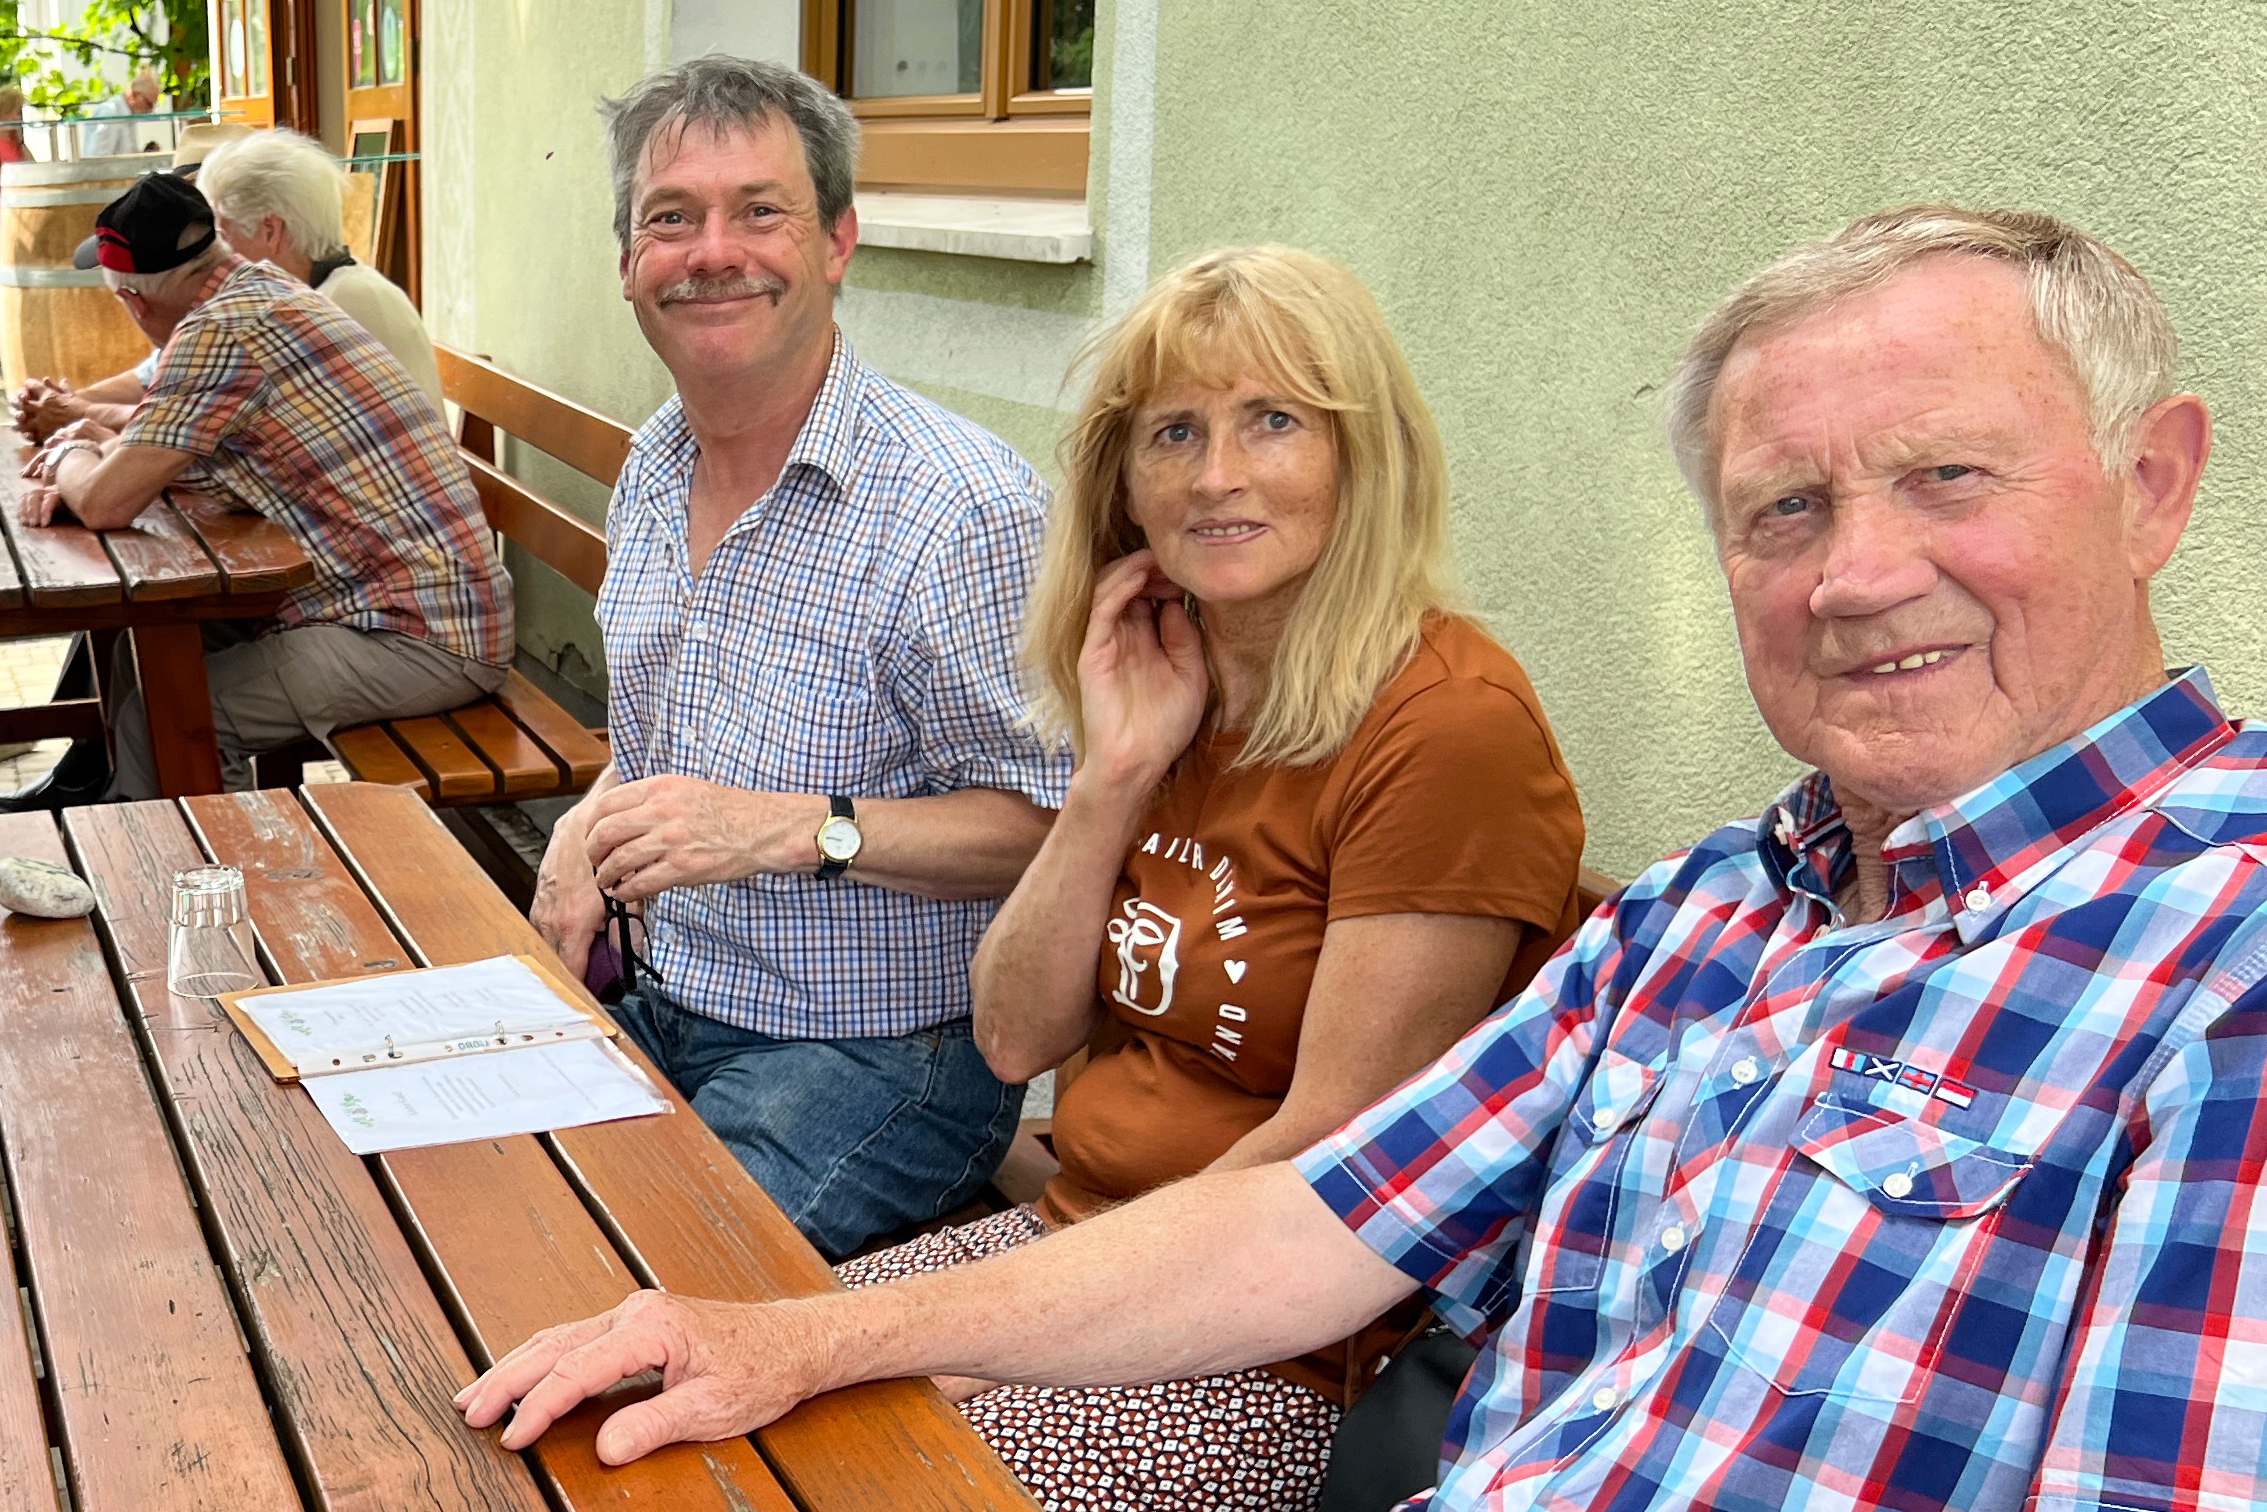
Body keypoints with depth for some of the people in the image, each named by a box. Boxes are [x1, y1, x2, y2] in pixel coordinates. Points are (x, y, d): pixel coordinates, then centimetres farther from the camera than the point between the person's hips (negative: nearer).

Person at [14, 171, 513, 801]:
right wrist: (85, 457, 12)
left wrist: (70, 459, 6)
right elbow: (160, 440, 30)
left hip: (419, 641, -10)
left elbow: (106, 503, -16)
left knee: (157, 720, -13)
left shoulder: (222, 329, -16)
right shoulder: (267, 289, 14)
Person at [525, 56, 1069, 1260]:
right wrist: (590, 828, 1)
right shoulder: (652, 470, 8)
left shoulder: (962, 508, -20)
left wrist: (793, 828, -28)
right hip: (669, 1013, 7)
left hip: (880, 1058, -7)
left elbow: (1041, 823, -18)